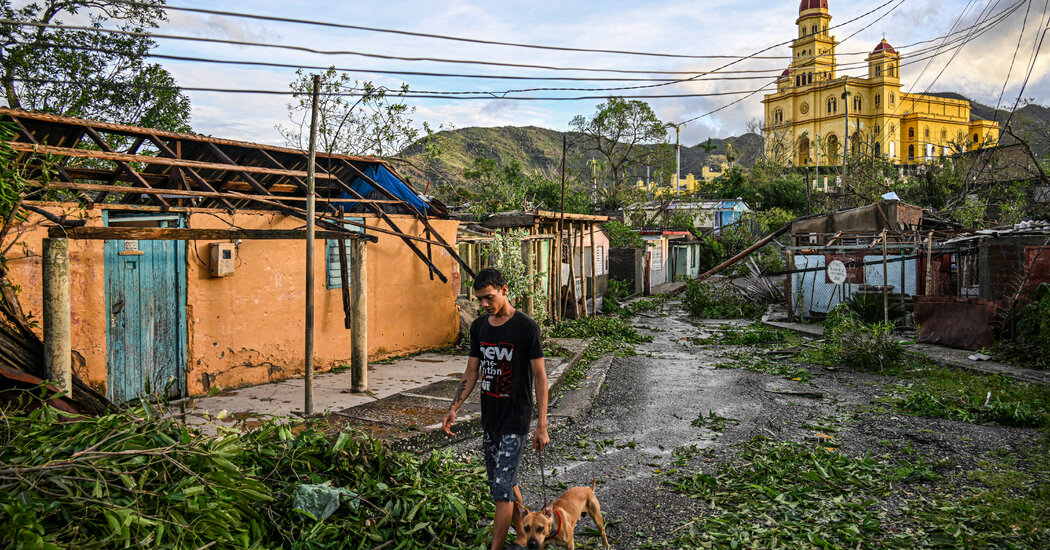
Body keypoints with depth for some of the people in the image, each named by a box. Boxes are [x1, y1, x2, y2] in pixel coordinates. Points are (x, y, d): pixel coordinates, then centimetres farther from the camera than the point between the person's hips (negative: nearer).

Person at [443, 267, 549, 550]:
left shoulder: (526, 327, -14)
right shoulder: (479, 327, 5)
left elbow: (540, 376, -12)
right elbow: (472, 372, 11)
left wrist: (542, 427, -14)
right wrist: (454, 407, -1)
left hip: (515, 421, -7)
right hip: (490, 420, 7)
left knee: (502, 489, -6)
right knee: (507, 484, 17)